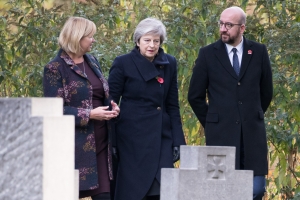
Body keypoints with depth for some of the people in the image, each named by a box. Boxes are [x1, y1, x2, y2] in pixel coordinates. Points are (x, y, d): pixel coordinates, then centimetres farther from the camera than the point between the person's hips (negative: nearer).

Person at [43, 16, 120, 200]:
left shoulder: (92, 61, 13)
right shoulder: (55, 69, -9)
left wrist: (111, 105, 1)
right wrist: (89, 114, -20)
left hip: (100, 142, 6)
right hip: (75, 145, -6)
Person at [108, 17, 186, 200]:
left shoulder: (169, 64, 8)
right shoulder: (123, 64, -3)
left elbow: (173, 105, 12)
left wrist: (178, 141, 6)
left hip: (161, 138, 3)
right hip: (133, 138, -3)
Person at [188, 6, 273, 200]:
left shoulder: (259, 52, 6)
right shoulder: (208, 54, 1)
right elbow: (195, 96, 7)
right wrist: (211, 123, 8)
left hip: (253, 132, 2)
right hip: (221, 132, -2)